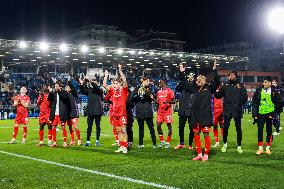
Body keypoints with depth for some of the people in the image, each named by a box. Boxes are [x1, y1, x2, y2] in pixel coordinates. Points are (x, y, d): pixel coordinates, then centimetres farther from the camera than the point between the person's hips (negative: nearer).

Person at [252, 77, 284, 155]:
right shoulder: (259, 91, 1)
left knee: (269, 131, 6)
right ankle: (260, 148, 6)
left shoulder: (274, 92, -3)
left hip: (269, 114, -1)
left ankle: (268, 148, 16)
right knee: (260, 130, -1)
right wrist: (255, 114, -1)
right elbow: (254, 102, 4)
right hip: (260, 113, 1)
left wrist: (274, 110, -3)